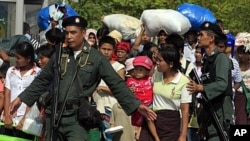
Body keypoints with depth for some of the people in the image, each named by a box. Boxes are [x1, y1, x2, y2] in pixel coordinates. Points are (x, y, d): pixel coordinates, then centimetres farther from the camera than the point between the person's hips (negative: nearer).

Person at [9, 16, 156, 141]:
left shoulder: (96, 57, -2)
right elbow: (42, 81, 18)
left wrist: (137, 105, -12)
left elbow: (117, 84, -4)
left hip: (77, 117, -4)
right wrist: (21, 99, 15)